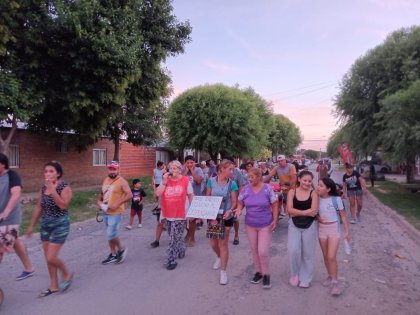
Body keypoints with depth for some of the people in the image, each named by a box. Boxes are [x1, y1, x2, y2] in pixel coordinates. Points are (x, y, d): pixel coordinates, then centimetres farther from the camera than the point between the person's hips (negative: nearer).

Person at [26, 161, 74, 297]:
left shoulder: (65, 187, -14)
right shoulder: (43, 187, 5)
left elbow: (63, 205, -28)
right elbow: (39, 207, 12)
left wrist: (52, 190, -30)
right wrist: (32, 225, 15)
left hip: (60, 225, -7)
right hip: (45, 225, 7)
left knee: (51, 258, -8)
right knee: (48, 258, 11)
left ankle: (67, 274, 20)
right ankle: (54, 286, 26)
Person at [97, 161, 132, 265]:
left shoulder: (121, 181, -12)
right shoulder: (105, 180, 11)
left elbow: (129, 195, -18)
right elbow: (102, 193, 23)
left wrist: (117, 203, -24)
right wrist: (99, 201, 4)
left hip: (115, 213, -7)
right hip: (106, 212, 8)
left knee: (111, 235, -10)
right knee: (111, 234, 15)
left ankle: (121, 249, 15)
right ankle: (113, 254, 28)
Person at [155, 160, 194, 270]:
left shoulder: (185, 180, -8)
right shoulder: (165, 180, 1)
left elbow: (191, 196, 1)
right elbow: (157, 194, -9)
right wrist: (164, 181, -16)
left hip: (180, 214, -5)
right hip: (168, 214, 5)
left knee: (174, 239, -5)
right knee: (176, 237, 21)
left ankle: (171, 260, 6)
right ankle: (181, 251, 45)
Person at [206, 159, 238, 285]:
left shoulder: (232, 184, -8)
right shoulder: (211, 181, -5)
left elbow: (234, 202, -5)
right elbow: (207, 198, 2)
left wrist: (230, 211, -24)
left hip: (226, 217, -2)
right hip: (212, 216, 2)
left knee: (223, 243, 4)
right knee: (213, 243, 14)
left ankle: (223, 271, 16)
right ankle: (219, 257, 47)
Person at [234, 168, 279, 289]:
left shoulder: (268, 189, -12)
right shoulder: (245, 189, -5)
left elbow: (275, 205, -5)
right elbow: (240, 203, 5)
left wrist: (275, 221, -11)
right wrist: (239, 209, -17)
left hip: (265, 225, -3)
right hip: (250, 225, 4)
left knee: (263, 251, -5)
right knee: (254, 251, 14)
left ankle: (266, 275, 16)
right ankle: (258, 272, 33)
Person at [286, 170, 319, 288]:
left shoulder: (313, 193, -6)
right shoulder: (292, 191, -2)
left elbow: (314, 211, -16)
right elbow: (289, 210, -12)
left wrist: (297, 212, -15)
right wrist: (307, 212, -15)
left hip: (309, 226, 0)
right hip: (294, 225, 1)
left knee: (307, 253, 9)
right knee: (293, 251, -6)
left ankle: (305, 278, 26)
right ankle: (295, 274, 20)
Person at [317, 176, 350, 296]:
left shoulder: (336, 199, -14)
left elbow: (343, 216, -5)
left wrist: (347, 231, -4)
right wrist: (318, 218, -9)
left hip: (334, 229, -4)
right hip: (321, 229, 4)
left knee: (331, 257, -10)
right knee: (325, 256, 13)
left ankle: (334, 282, 5)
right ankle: (330, 276, 32)